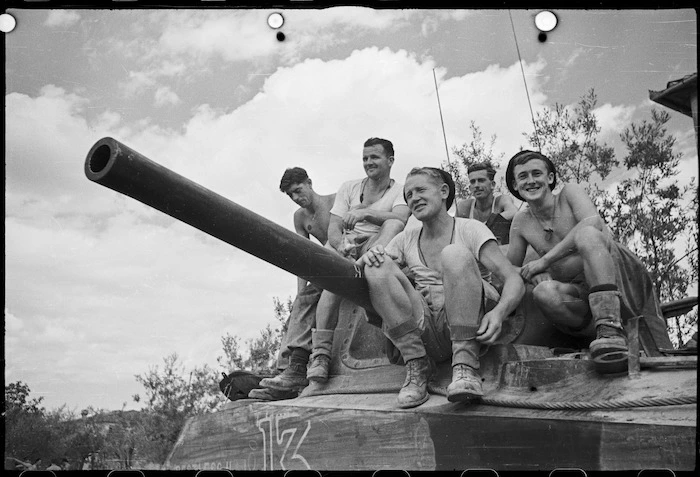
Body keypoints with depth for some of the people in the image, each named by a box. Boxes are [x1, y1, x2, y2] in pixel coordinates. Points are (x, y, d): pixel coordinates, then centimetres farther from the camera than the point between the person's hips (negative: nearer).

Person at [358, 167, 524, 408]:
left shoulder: (469, 229, 3)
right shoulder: (406, 239, 15)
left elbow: (514, 280, -7)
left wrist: (499, 312, -29)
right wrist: (368, 257, -15)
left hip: (471, 325, -3)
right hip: (426, 331, 3)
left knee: (455, 253, -27)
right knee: (379, 266, -16)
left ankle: (465, 366, -29)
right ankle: (416, 366, -18)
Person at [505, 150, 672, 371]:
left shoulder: (570, 192, 2)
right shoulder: (521, 222, 12)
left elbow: (594, 222, -18)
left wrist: (545, 260, -20)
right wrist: (534, 274, -9)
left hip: (623, 280, -2)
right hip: (581, 294, 3)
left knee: (586, 234, -34)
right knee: (544, 293, -31)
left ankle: (611, 329, -39)